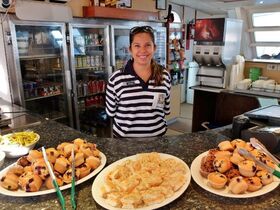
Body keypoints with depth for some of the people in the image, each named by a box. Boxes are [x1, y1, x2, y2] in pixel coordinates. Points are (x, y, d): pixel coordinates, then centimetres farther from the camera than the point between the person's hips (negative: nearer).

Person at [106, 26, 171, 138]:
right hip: (124, 137, -2)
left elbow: (166, 109, 5)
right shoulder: (116, 78, -14)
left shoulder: (165, 76, -5)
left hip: (157, 135, 2)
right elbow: (111, 111, -5)